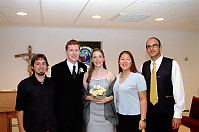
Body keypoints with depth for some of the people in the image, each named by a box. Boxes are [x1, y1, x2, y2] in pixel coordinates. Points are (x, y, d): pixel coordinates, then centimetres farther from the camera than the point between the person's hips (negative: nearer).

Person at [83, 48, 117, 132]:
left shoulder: (110, 75, 3)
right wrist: (91, 98, -11)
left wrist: (108, 98, -12)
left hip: (106, 113, -1)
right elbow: (83, 94, 8)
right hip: (91, 113, 1)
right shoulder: (87, 75, 6)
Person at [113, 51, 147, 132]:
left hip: (133, 117, -5)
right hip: (119, 116, 5)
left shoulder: (138, 77, -9)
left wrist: (143, 119, -15)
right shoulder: (117, 77, 8)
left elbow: (143, 99, -11)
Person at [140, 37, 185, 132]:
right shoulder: (144, 66, 8)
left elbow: (178, 90, -8)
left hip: (167, 112, -3)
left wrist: (177, 115, -11)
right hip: (149, 111, 3)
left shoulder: (172, 64, -5)